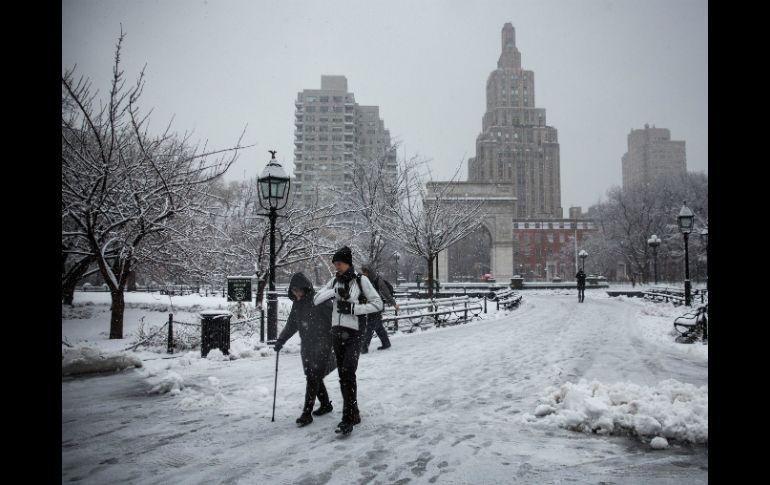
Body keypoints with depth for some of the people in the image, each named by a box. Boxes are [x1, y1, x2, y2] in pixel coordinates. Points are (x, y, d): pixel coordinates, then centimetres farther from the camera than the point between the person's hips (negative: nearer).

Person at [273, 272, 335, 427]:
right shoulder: (297, 304, 10)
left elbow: (334, 318, -13)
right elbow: (291, 325, 20)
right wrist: (281, 340, 14)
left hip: (322, 345, -7)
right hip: (307, 346, 7)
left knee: (313, 378, -9)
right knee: (313, 377, 12)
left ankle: (307, 413, -4)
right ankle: (326, 404, 29)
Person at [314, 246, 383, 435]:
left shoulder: (361, 280, -4)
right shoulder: (335, 281, 9)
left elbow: (378, 304, -5)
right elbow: (316, 299, 2)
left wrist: (353, 308, -14)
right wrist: (334, 292, -14)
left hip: (354, 333, -5)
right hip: (337, 332, 5)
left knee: (348, 373, -15)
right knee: (343, 375, 9)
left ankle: (347, 419, -11)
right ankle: (354, 414, 22)